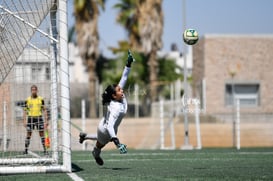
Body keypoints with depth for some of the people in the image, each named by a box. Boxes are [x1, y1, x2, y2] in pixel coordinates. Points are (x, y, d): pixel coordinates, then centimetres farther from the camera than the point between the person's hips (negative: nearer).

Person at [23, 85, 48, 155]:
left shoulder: (41, 99, 4)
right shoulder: (27, 100, 4)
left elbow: (44, 110, 6)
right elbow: (25, 111, 7)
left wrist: (46, 120, -1)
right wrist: (24, 121, -1)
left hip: (39, 118, 0)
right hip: (30, 118, 0)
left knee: (42, 134, -2)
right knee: (28, 134, -1)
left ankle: (45, 150, 2)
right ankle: (26, 150, 3)